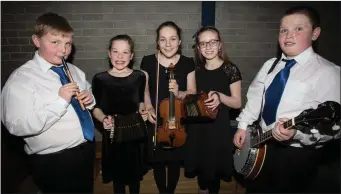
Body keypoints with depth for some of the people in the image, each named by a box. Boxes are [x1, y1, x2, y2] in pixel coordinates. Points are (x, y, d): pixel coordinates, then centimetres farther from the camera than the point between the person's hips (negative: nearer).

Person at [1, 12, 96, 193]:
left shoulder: (74, 71, 5)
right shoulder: (21, 79, -15)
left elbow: (87, 98, 17)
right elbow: (18, 126, -23)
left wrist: (90, 99, -6)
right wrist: (60, 101, -29)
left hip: (86, 148, 7)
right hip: (54, 161, -6)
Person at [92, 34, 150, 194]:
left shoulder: (140, 76, -3)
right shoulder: (100, 79, -9)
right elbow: (96, 108, 0)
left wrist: (142, 111, -7)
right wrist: (103, 119, -19)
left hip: (136, 130, 2)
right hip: (114, 133, -1)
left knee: (135, 172, 18)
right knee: (117, 174, 14)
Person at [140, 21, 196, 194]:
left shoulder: (187, 63, -5)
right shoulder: (148, 61, -6)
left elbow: (192, 92, -4)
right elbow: (144, 90, 1)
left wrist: (179, 93, -25)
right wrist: (148, 107, -16)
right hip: (155, 120, 0)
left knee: (175, 160, 15)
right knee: (157, 160, 13)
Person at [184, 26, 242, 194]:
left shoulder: (230, 69, -9)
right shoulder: (197, 70, 4)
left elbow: (237, 103, -8)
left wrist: (220, 96, -25)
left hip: (218, 127, -4)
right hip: (197, 127, 4)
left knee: (213, 167, 8)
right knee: (200, 165, 17)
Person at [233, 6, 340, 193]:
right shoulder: (270, 65, 4)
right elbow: (255, 98, 11)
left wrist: (296, 131, -38)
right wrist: (243, 126, 5)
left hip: (296, 156, -6)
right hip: (262, 145, 6)